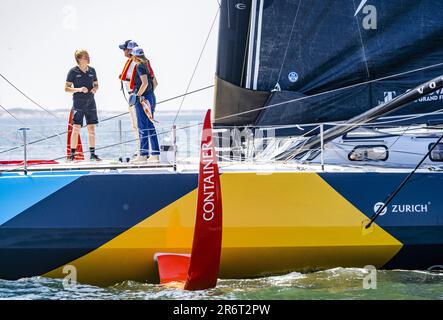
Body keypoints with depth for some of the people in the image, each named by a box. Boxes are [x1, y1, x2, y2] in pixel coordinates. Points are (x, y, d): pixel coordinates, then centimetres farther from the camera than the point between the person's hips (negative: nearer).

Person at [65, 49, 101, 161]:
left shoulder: (92, 70, 8)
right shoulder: (73, 71, -5)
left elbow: (96, 84, 19)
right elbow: (66, 88, -5)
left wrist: (95, 88, -4)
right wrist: (79, 89, -19)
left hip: (90, 103, 5)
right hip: (78, 103, -4)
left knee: (92, 129, 5)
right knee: (76, 129, -7)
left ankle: (92, 154, 11)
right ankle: (72, 155, -2)